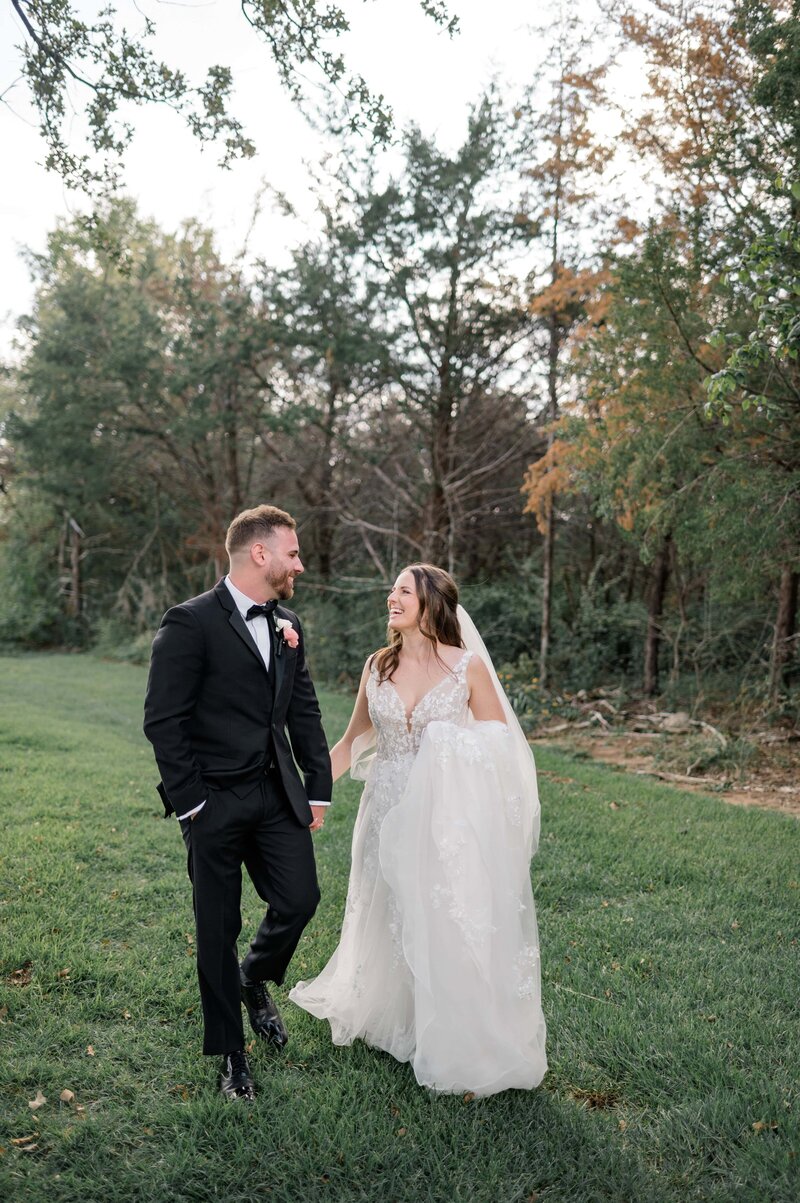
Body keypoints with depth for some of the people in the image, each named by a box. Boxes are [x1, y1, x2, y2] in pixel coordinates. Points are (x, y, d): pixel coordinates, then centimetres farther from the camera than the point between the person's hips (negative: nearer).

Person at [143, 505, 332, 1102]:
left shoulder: (288, 625, 8)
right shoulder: (191, 623, -13)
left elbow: (305, 712, 13)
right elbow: (163, 721, -14)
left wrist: (319, 788, 9)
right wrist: (190, 802, -13)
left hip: (278, 795, 6)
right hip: (215, 804, -5)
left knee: (300, 900, 2)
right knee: (219, 929, 7)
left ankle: (254, 981, 36)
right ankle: (232, 1055, 27)